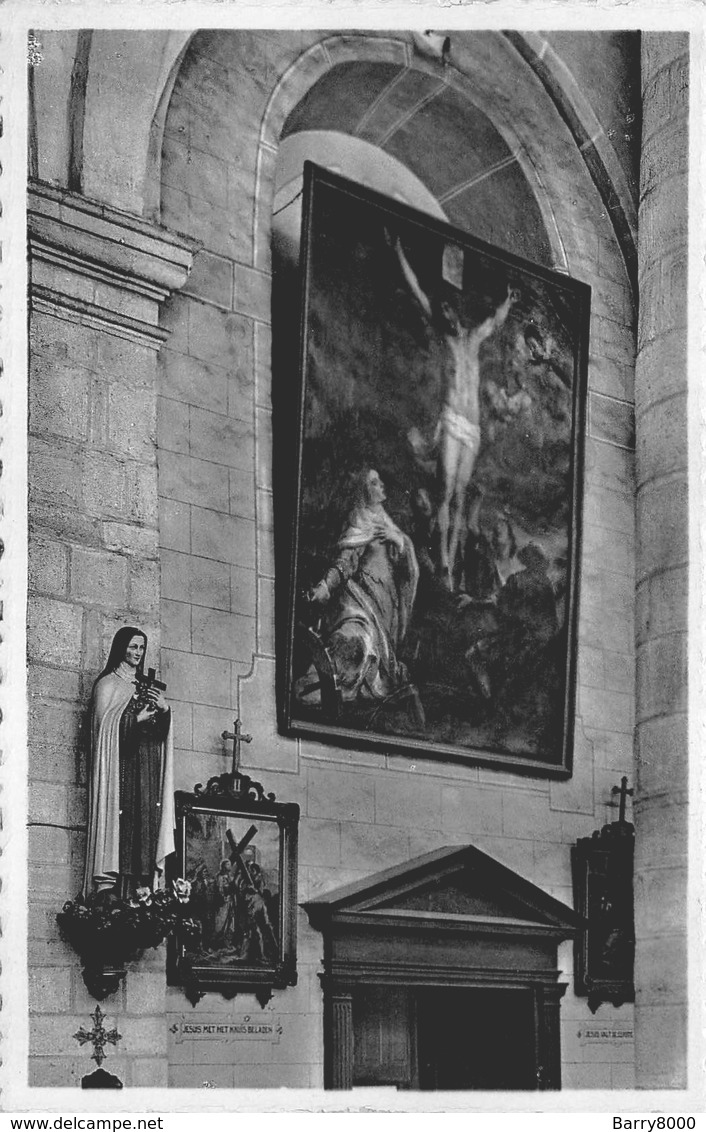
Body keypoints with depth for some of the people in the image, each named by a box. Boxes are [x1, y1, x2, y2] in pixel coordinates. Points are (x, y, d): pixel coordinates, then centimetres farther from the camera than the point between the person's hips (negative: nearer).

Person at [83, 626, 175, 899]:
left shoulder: (147, 686, 21)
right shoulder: (108, 685, 4)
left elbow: (162, 732, 15)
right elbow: (104, 726, -6)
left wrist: (164, 709, -4)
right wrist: (138, 719, -14)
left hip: (148, 770, 5)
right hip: (121, 766, -5)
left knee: (147, 823, -3)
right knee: (122, 824, -13)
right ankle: (110, 891, -14)